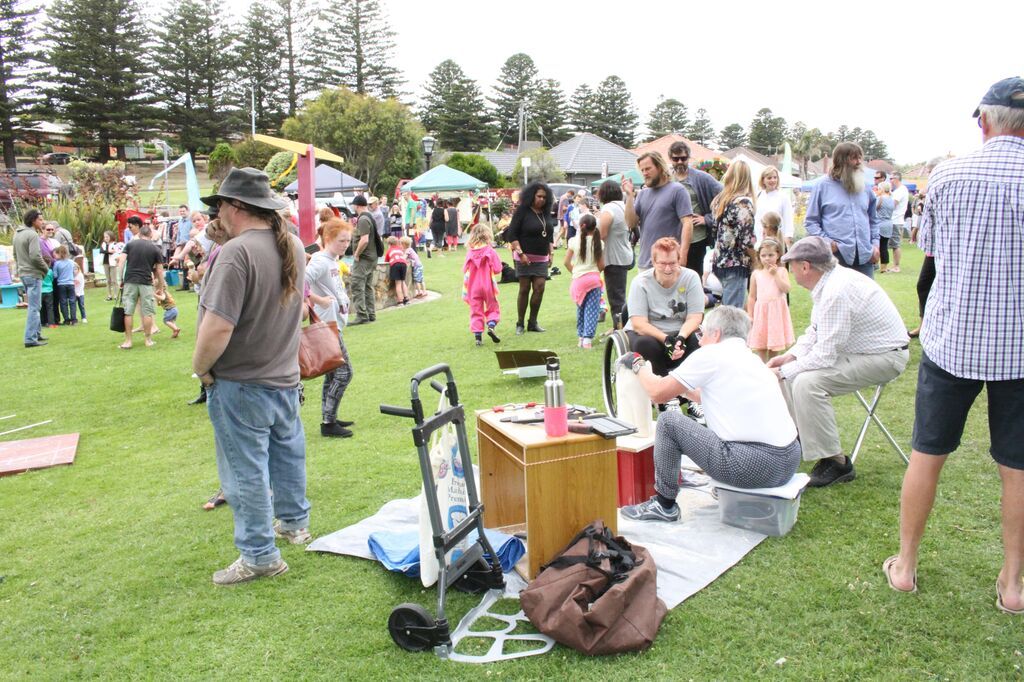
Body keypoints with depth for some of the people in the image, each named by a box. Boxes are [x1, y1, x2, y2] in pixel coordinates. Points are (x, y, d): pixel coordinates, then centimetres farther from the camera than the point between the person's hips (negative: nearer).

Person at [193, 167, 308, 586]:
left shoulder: (237, 252, -25)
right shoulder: (292, 245, 1)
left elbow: (217, 328, -29)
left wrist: (201, 367, -13)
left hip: (241, 384, -8)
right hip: (285, 375, 8)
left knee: (245, 471, 5)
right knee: (287, 453, 23)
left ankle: (260, 556, 17)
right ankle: (295, 523, 41)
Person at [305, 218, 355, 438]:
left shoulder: (333, 261, 13)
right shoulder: (320, 261, -16)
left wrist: (342, 300, 8)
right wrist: (318, 301, -21)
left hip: (334, 324, 10)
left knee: (332, 374, 15)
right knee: (344, 372, -7)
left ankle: (329, 419, 24)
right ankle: (328, 423, -1)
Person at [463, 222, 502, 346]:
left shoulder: (469, 253, -3)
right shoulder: (490, 251, -10)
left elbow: (465, 270, 1)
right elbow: (497, 269, -10)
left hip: (473, 288, 2)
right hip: (488, 286, -2)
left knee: (476, 311, 7)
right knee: (493, 308, 14)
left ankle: (477, 336, 2)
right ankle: (491, 326, -9)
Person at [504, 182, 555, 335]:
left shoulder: (546, 214, 11)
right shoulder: (522, 211, -7)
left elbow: (550, 235, 22)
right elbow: (512, 235, -10)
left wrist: (551, 253, 12)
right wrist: (520, 253, -16)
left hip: (541, 259, 5)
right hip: (525, 257, -5)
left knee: (539, 288, -3)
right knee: (524, 289, -1)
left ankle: (533, 322, 8)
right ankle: (520, 324, 9)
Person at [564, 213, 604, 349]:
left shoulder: (574, 241, -3)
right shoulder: (597, 242, -3)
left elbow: (567, 262, 0)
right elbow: (601, 265, -1)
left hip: (578, 279, 1)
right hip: (594, 278, -1)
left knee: (580, 309, 16)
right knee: (592, 310, 1)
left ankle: (580, 337, 20)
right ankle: (588, 339, -7)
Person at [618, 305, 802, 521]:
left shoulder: (711, 354, -4)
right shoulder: (751, 358, 18)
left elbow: (658, 392, 0)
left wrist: (638, 365, 18)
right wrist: (680, 387, 43)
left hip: (757, 466, -9)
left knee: (668, 420, 3)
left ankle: (664, 505, 13)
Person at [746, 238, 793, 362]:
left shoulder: (781, 271, 2)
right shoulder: (756, 274, 5)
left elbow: (786, 289, -12)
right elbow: (752, 296, 6)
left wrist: (775, 274, -15)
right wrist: (749, 315, 2)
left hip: (777, 311, -1)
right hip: (761, 312, 1)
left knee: (775, 344, 9)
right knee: (760, 346, 3)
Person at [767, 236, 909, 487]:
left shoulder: (837, 292, -29)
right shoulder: (830, 281, 2)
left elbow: (824, 356, -27)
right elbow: (815, 332, 14)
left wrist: (783, 371, -15)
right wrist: (789, 356, 1)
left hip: (884, 357, -10)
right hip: (858, 348, 10)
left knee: (807, 382, -25)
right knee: (791, 371, 8)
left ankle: (835, 463, -14)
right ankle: (796, 437, 18)